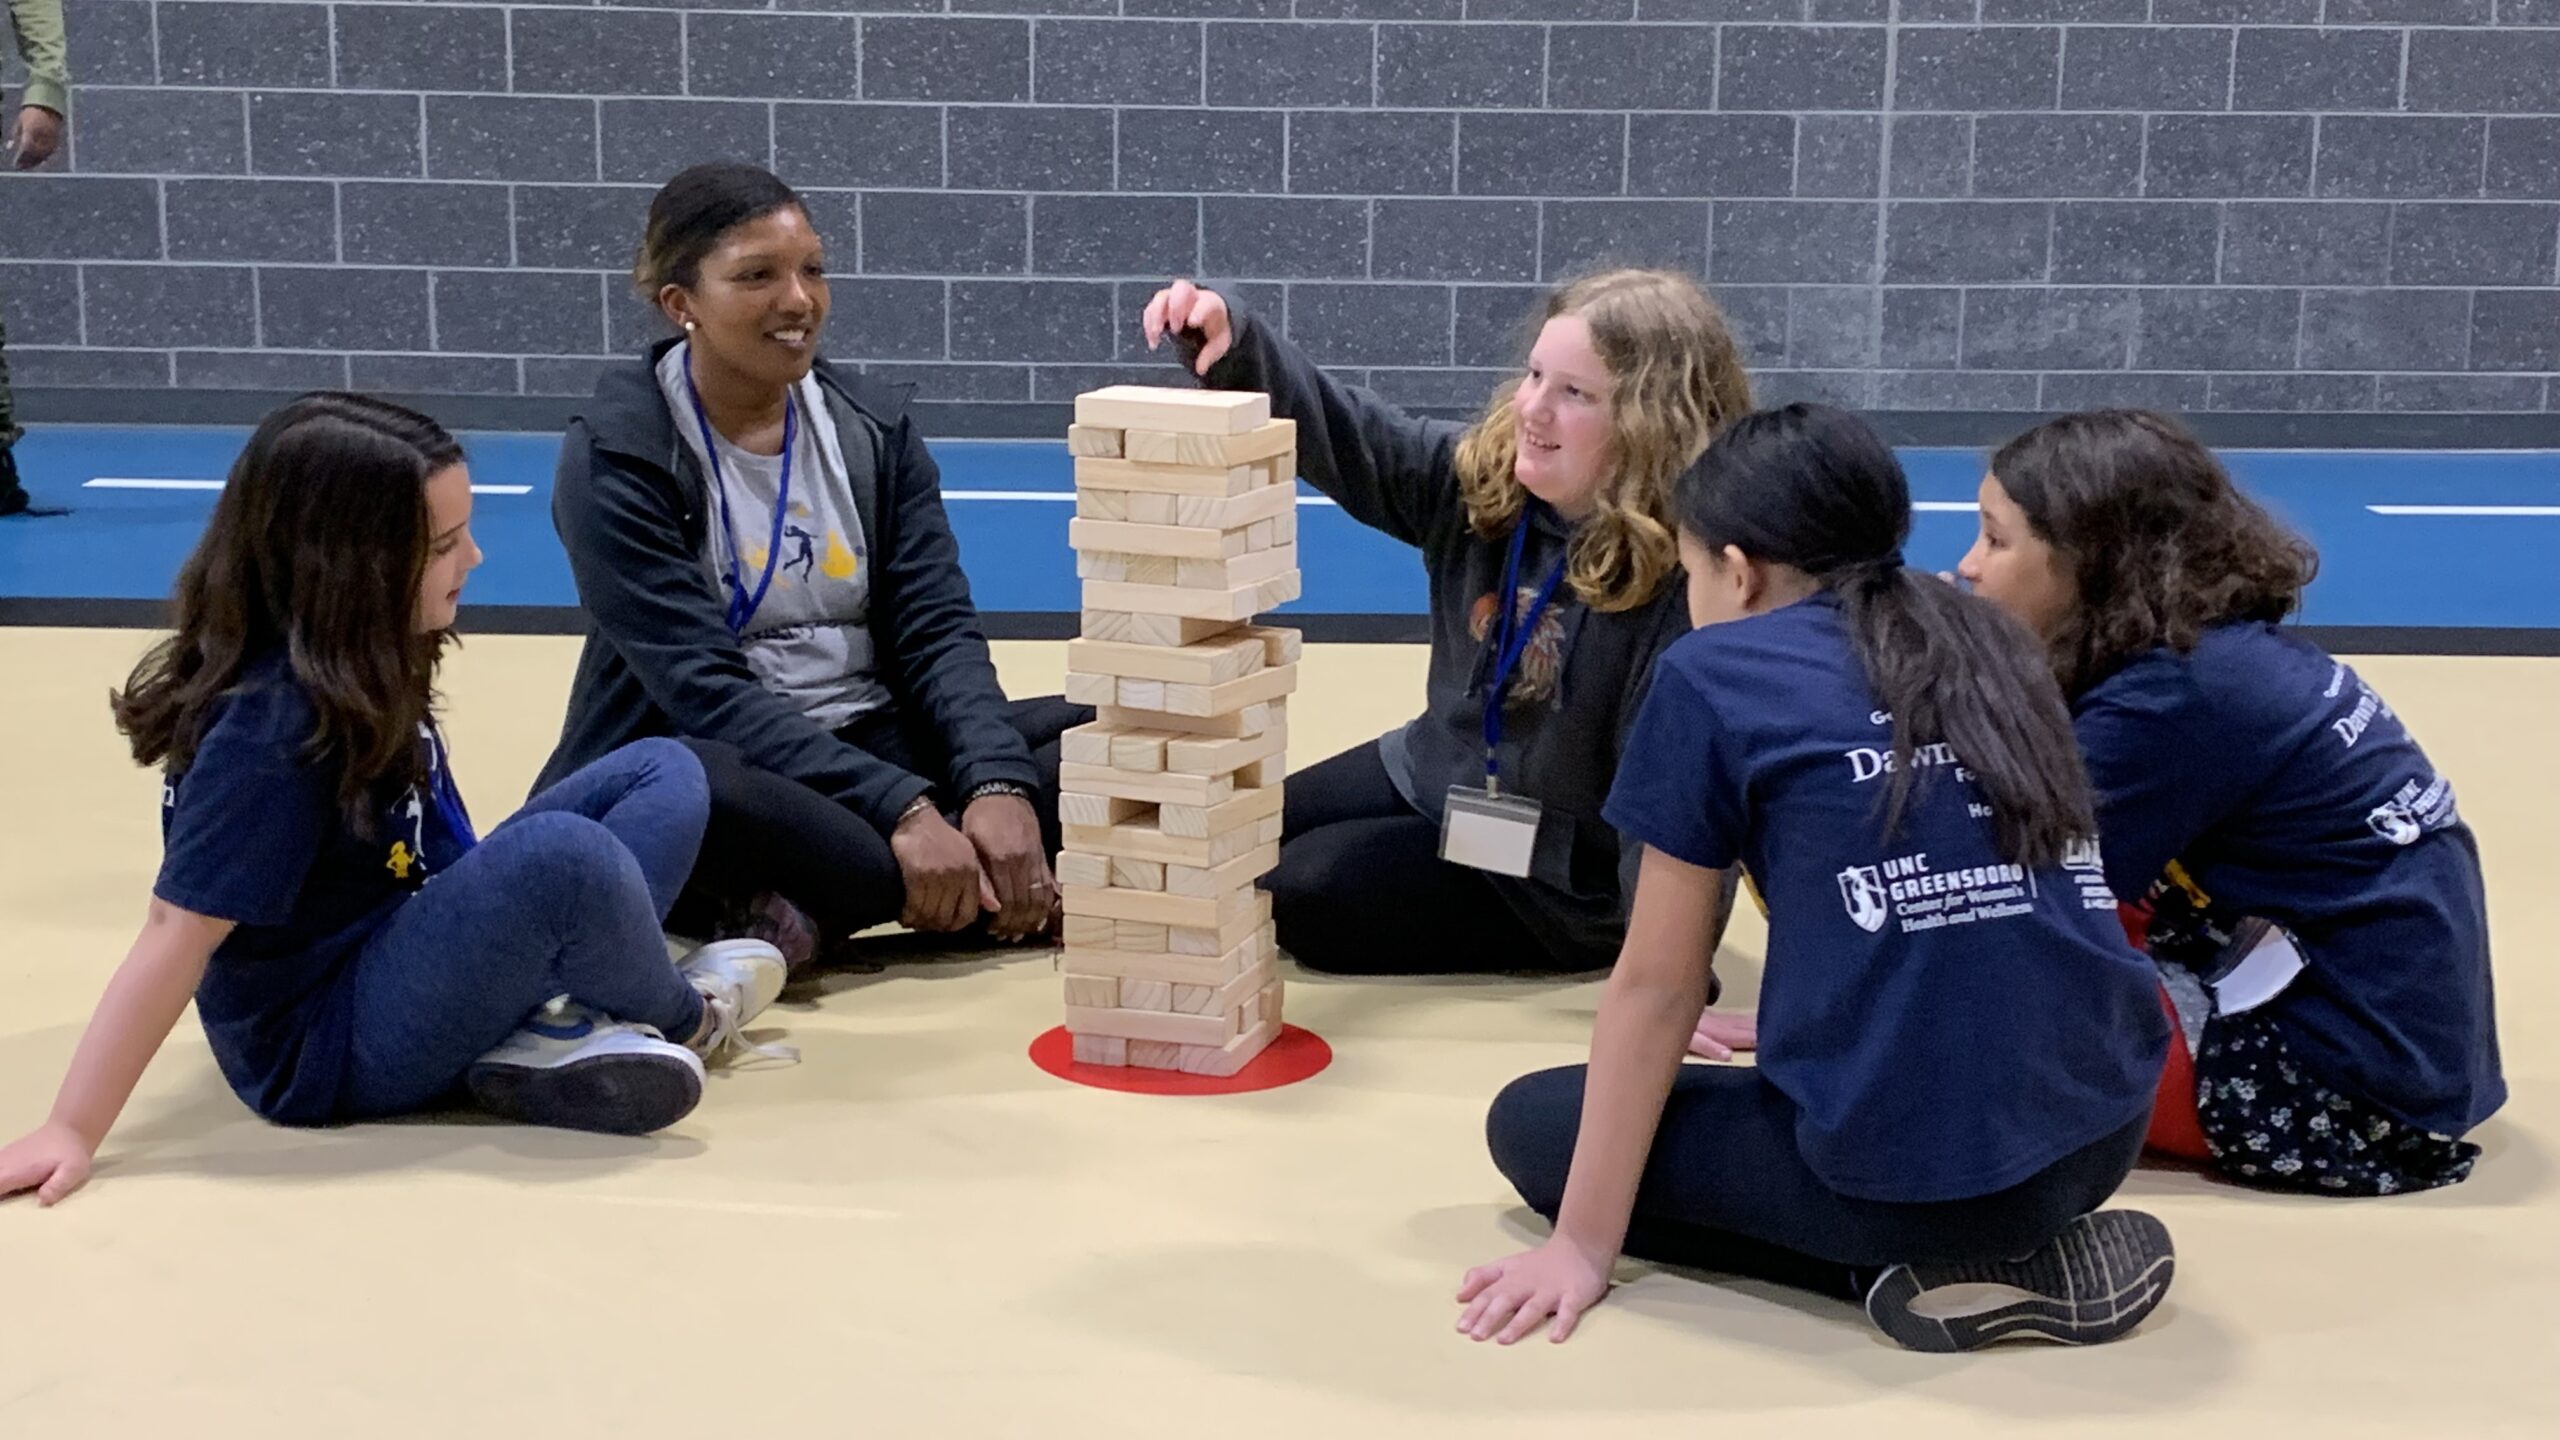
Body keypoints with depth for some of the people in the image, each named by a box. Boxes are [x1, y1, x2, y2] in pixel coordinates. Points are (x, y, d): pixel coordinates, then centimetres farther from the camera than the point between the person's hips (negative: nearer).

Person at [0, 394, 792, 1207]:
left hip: (410, 952, 10)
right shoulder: (271, 723, -24)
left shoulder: (364, 666, 2)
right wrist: (72, 1132, -25)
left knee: (665, 774, 6)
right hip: (326, 1050, -10)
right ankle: (687, 1015, -3)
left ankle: (549, 1038, -13)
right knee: (561, 857, -36)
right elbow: (177, 936, -25)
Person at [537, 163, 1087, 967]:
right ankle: (991, 894, -24)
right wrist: (899, 810, -30)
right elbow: (702, 687, -19)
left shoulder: (874, 426, 6)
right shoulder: (615, 454, -9)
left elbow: (938, 630, -2)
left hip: (874, 743, 5)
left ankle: (814, 909, -21)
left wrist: (998, 786, -22)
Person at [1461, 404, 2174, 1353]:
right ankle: (2029, 1245, 10)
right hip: (2105, 1130, 7)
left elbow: (1656, 985, 1)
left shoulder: (1713, 674, -1)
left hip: (1912, 1165, -7)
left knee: (1533, 1126, 17)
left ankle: (1928, 1268, 1)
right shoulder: (1980, 648, 16)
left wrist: (1584, 1242, 8)